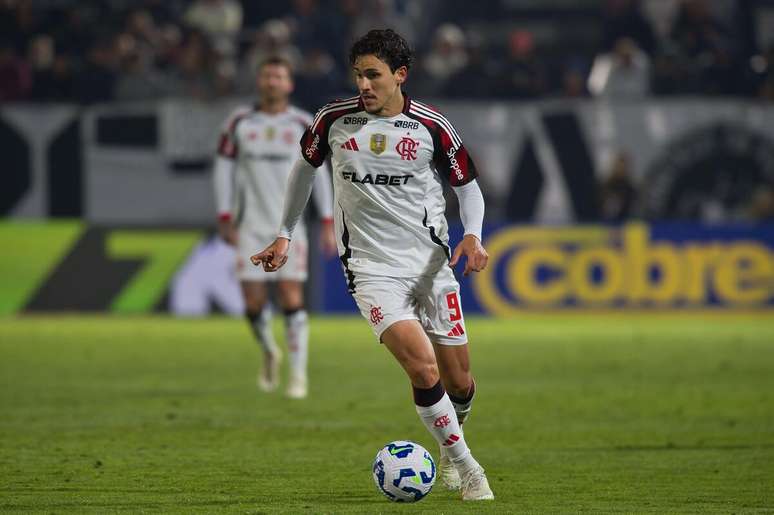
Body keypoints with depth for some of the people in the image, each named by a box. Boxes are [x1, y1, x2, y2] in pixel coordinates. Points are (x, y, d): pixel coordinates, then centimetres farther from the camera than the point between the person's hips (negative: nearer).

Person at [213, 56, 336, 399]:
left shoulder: (303, 125, 3)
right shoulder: (240, 123, 4)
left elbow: (319, 173, 7)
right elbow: (224, 168, 8)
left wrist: (327, 224, 4)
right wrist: (224, 217, 1)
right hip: (250, 226, 1)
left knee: (292, 300, -10)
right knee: (254, 303, -3)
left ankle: (299, 374, -2)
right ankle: (269, 353, 27)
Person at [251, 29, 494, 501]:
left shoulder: (432, 126, -4)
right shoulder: (335, 119, -2)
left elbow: (468, 186, 7)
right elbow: (306, 166, 17)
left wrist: (473, 236, -11)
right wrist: (285, 236, 17)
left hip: (431, 262, 1)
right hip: (371, 266, -1)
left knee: (459, 382, 6)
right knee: (423, 367, -22)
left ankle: (451, 445, 39)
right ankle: (466, 468, -7)